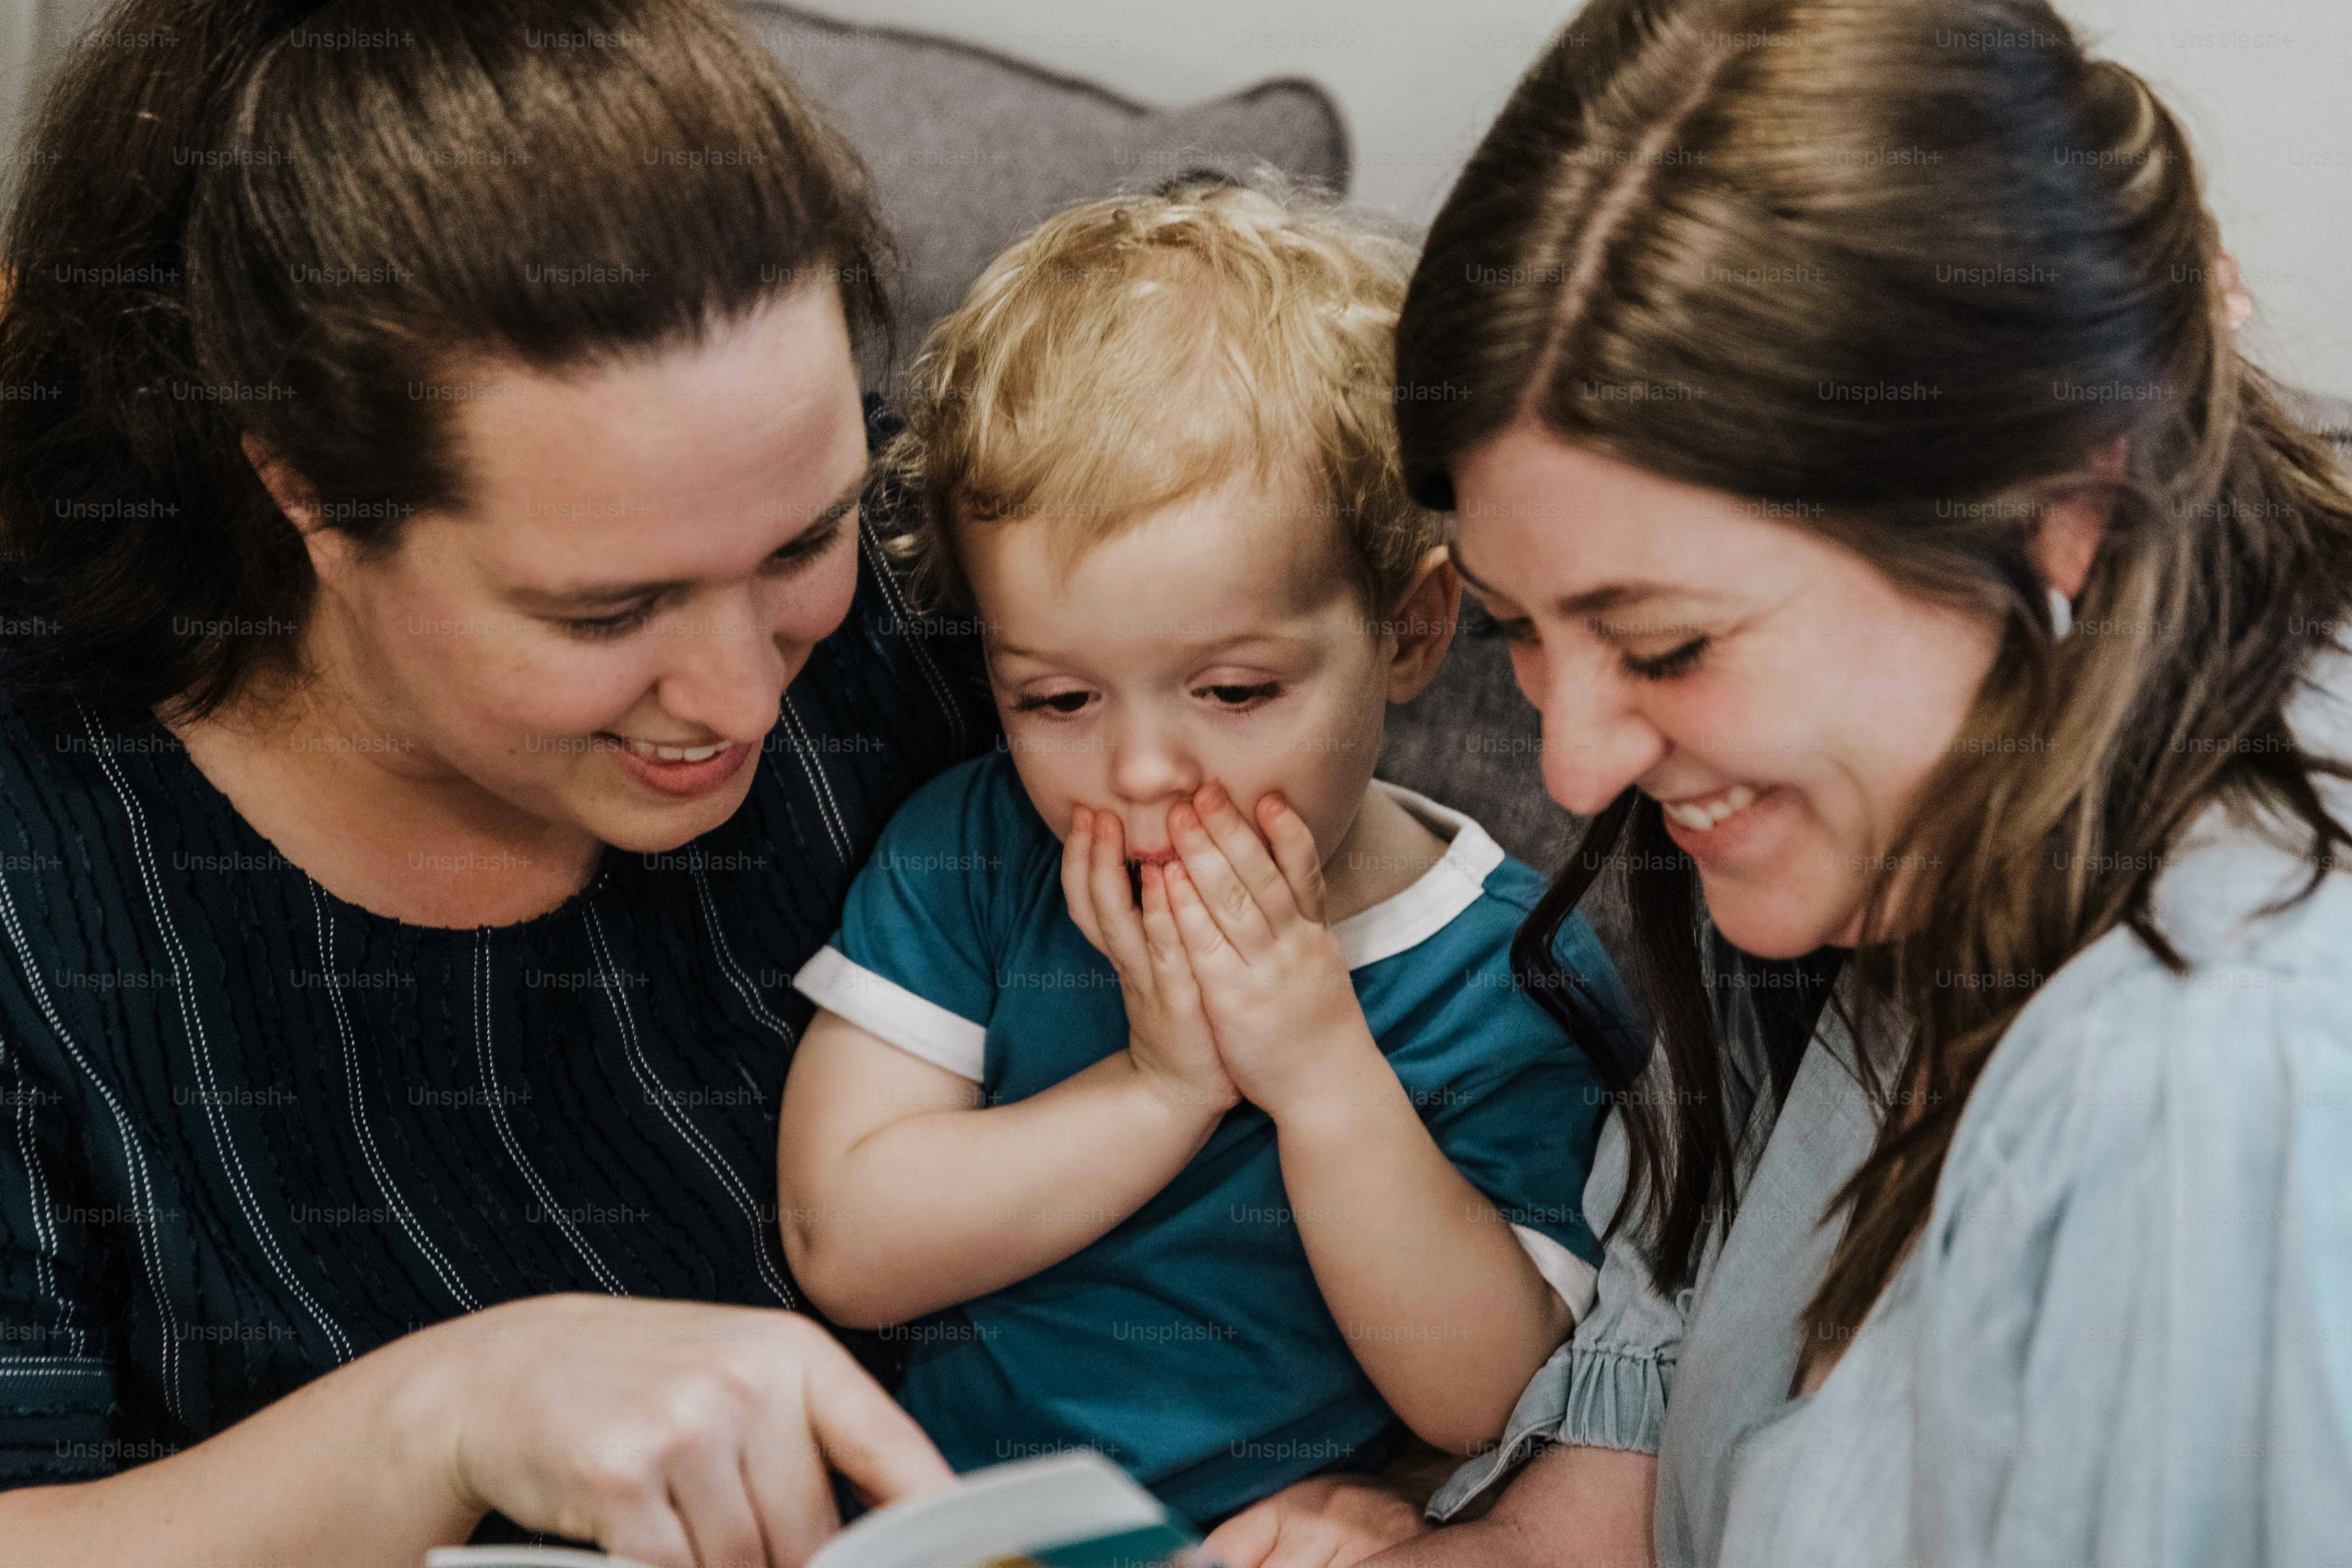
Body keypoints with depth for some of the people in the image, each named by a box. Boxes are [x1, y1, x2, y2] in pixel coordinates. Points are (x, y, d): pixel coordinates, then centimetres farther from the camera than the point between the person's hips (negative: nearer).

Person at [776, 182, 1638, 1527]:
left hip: (1300, 1532, -1)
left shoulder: (1513, 974, -7)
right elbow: (841, 1244, -9)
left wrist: (1327, 1078, -20)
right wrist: (1160, 1089, -17)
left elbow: (1482, 1403, -10)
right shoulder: (968, 854, -2)